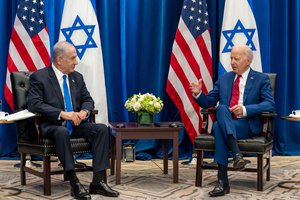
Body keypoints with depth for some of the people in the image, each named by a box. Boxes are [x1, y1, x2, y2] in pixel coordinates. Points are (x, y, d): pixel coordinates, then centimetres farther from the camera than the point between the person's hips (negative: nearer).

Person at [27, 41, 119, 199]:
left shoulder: (77, 77, 14)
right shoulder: (39, 77, -4)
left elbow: (88, 100, 16)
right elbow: (34, 104, -16)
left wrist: (84, 111, -10)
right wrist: (62, 114, -25)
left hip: (75, 124, 5)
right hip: (51, 126, -5)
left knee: (102, 128, -20)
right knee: (62, 131, -39)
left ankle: (98, 181, -22)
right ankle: (74, 183, -33)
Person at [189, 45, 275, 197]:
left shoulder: (261, 79, 5)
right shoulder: (224, 78, 16)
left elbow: (270, 105, -8)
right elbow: (208, 103, 14)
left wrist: (245, 109, -21)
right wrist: (198, 93, -8)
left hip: (248, 125, -3)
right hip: (224, 123, 4)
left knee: (218, 127, -33)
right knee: (221, 108, -32)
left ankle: (223, 182, -35)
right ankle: (237, 154, -40)